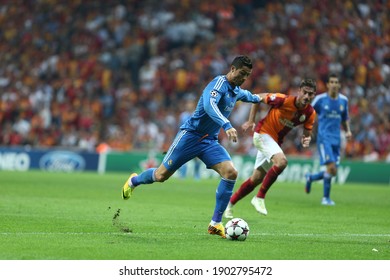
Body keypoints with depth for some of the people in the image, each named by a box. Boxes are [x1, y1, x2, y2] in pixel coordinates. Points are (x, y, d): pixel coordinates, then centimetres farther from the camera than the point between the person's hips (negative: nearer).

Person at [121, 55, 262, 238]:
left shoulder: (237, 91, 10)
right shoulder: (220, 83, -18)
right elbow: (209, 105, -38)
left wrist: (258, 98, 54)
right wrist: (226, 126, -50)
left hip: (210, 141, 7)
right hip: (191, 134, -7)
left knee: (230, 172, -16)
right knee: (161, 175, 1)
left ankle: (215, 223, -12)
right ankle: (134, 181, 37)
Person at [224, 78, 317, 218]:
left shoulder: (310, 113, -9)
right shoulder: (284, 100, -23)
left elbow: (307, 133, 3)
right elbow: (258, 98, -9)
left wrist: (306, 139, -21)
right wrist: (251, 121, -9)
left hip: (275, 141, 7)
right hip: (263, 133, -7)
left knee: (256, 179, 13)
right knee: (281, 161, -31)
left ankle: (229, 205, 30)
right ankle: (259, 198, -20)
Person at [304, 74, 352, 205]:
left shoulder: (343, 100, 8)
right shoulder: (320, 99, -5)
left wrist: (348, 131, 5)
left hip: (336, 139, 5)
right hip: (324, 137, -5)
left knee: (332, 171, 3)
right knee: (331, 168, -18)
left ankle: (310, 178, 32)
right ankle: (326, 197, -3)